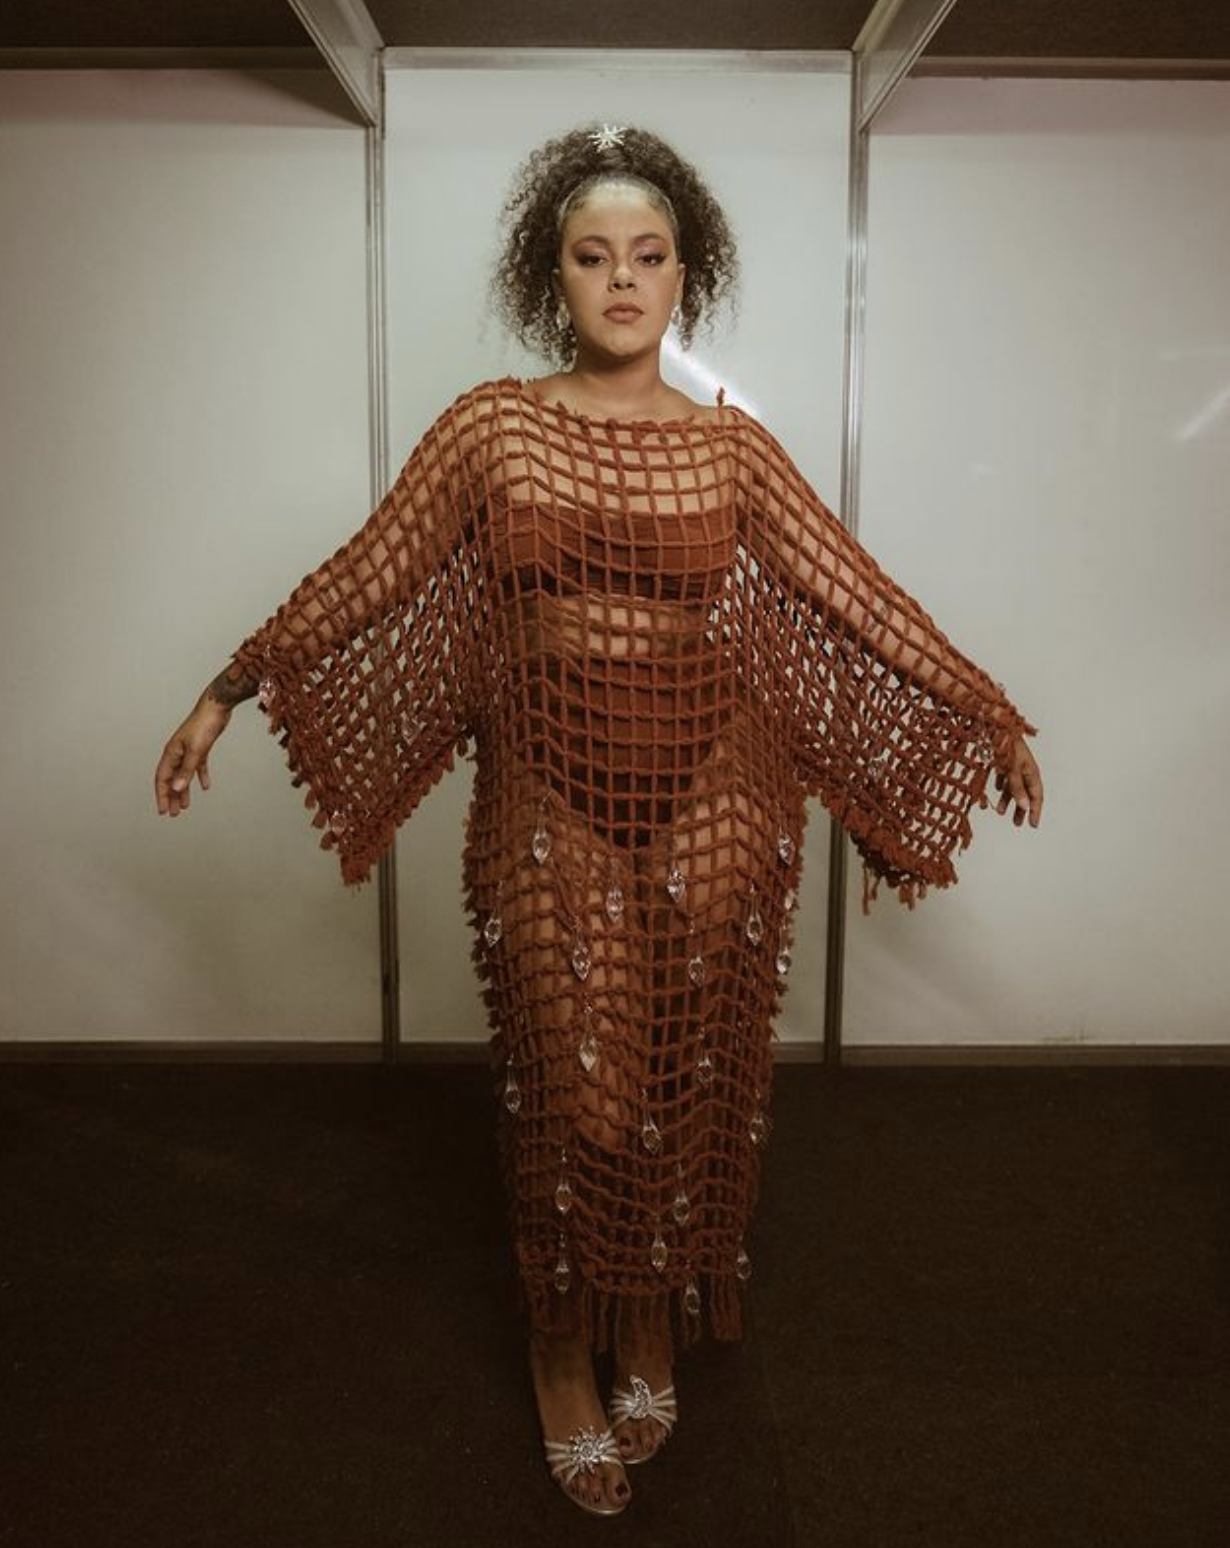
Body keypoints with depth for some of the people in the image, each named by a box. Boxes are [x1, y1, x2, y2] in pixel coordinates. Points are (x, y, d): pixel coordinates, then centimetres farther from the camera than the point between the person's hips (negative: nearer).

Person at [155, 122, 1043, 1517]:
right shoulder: (491, 426, 1)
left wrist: (989, 720, 9)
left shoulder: (731, 444, 3)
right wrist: (227, 693, -1)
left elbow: (855, 594, 6)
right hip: (549, 807, -1)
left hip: (710, 807, 1)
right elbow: (366, 575, 2)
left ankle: (654, 1337, 34)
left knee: (687, 1088, 10)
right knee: (577, 1100, 4)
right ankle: (569, 1360, 29)